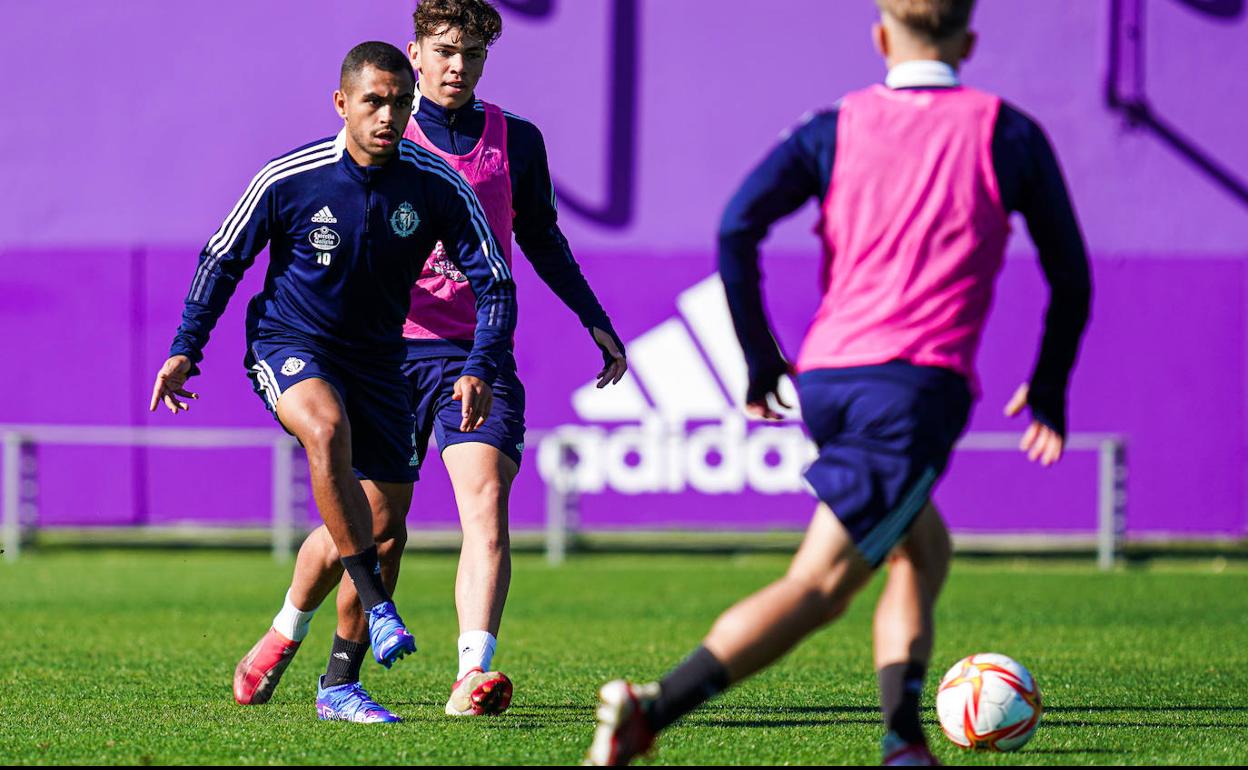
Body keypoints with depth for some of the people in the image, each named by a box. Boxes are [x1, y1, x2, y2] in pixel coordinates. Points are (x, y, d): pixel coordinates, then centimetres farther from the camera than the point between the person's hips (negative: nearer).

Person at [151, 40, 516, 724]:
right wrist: (184, 350, -2)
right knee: (327, 427, -37)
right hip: (288, 347, -4)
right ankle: (377, 609, -34)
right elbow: (222, 259, 0)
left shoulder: (439, 188, -11)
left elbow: (493, 281, -5)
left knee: (385, 521, 0)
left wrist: (480, 370, -19)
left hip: (377, 359, 4)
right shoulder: (287, 180, -15)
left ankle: (338, 688, 13)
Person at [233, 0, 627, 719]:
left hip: (480, 355, 1)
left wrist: (596, 321, 22)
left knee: (486, 504, -19)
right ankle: (285, 635, 33)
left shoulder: (516, 140, 9)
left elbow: (542, 240, 23)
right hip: (390, 350, -1)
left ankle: (473, 677, -29)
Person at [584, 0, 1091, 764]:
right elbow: (1070, 275, 12)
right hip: (917, 385, -5)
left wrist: (760, 357, 8)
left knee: (924, 553, 23)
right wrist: (1048, 391, 26)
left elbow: (738, 225, -2)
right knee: (816, 589, -11)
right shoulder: (1008, 133, 9)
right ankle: (654, 707, -29)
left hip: (825, 380, 5)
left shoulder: (835, 128, 12)